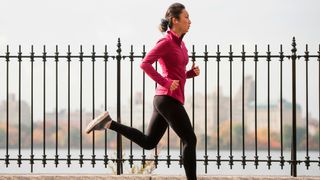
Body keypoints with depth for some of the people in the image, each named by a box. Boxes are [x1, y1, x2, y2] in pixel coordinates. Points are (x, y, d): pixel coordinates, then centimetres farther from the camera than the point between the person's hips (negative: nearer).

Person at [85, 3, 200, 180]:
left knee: (148, 142, 13)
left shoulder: (180, 43, 17)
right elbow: (145, 64, -20)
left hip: (165, 99, 9)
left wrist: (192, 72, 6)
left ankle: (108, 122, 9)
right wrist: (166, 83, -20)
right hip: (168, 99, -9)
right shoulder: (166, 42, -11)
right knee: (190, 140, -4)